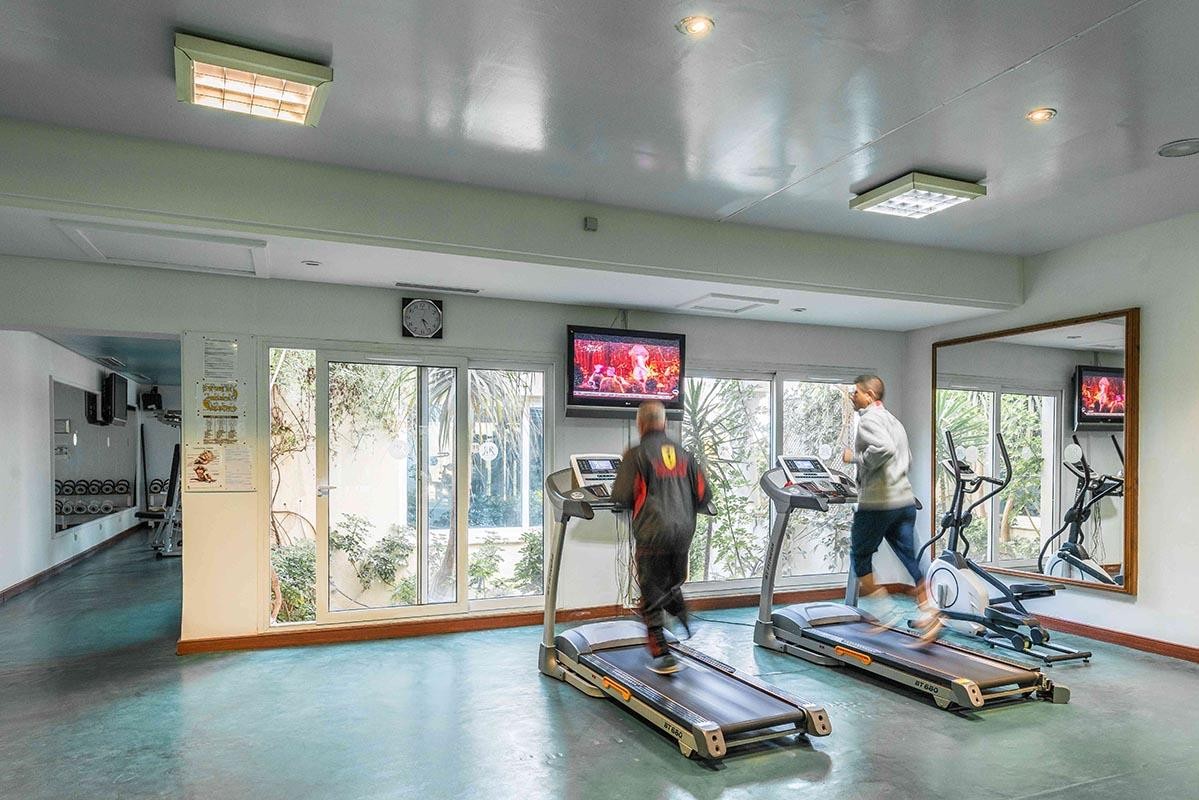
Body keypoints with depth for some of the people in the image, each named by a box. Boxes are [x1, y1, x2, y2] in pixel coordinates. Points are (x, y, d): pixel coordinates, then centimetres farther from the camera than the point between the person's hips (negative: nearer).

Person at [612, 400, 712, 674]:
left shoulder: (637, 454, -7)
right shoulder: (683, 453, 10)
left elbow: (621, 496, -10)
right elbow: (703, 495, 10)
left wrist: (638, 505, 11)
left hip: (653, 533, -5)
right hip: (683, 532, 5)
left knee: (652, 595, 5)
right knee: (673, 585, 25)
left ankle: (662, 655, 4)